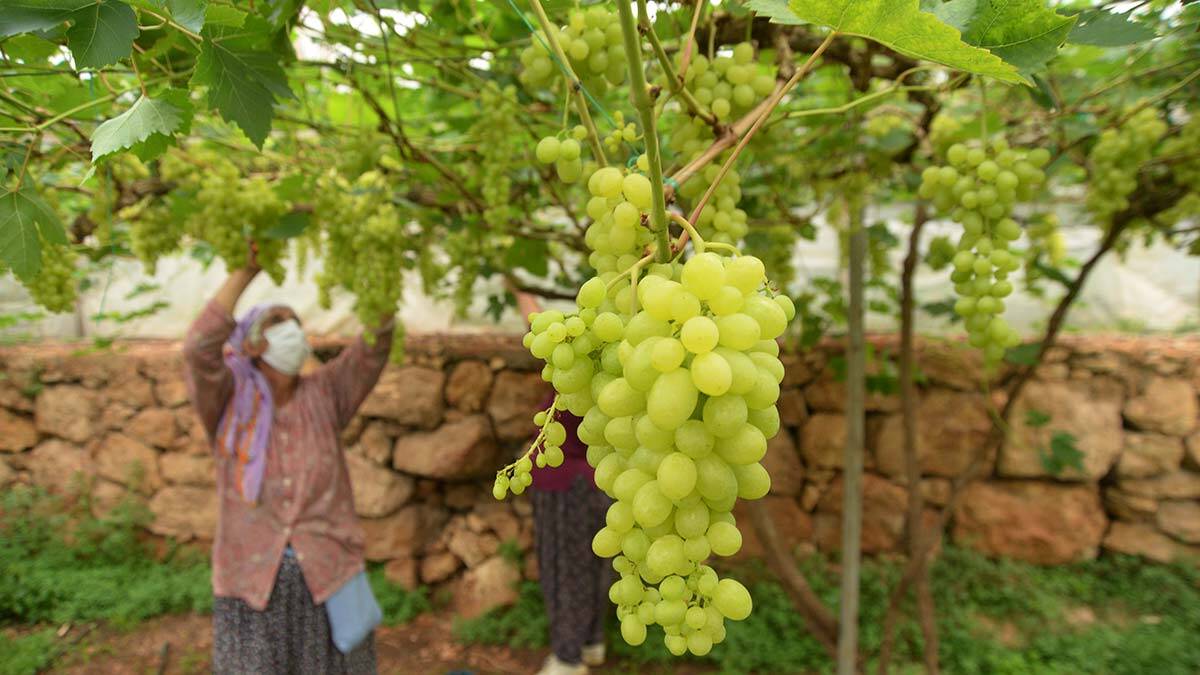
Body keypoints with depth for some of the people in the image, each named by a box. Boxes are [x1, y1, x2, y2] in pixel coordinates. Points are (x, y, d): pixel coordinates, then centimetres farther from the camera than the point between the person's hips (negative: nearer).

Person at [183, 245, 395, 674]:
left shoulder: (324, 393, 2)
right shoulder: (230, 401, -1)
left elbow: (377, 342, -8)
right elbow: (199, 349, -19)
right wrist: (247, 270, -18)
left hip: (328, 571, 1)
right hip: (253, 577, -1)